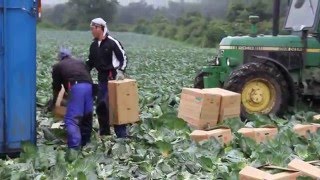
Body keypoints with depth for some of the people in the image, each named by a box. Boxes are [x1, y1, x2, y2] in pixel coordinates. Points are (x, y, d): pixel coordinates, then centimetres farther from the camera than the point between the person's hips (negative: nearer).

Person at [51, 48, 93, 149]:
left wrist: (54, 101, 40)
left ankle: (74, 147, -17)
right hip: (89, 86, 5)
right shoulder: (81, 62, 34)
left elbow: (56, 86, 26)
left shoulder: (58, 66, 23)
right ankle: (85, 142, 29)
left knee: (71, 119, -6)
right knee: (87, 116, 18)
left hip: (75, 87, -5)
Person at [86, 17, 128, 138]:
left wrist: (121, 71, -19)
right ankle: (104, 133, 21)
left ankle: (122, 135, -2)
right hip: (102, 79, 7)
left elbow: (123, 58, -7)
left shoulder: (112, 42, -10)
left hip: (114, 79, -7)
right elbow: (90, 63, 19)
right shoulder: (93, 45, 11)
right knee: (100, 106, 9)